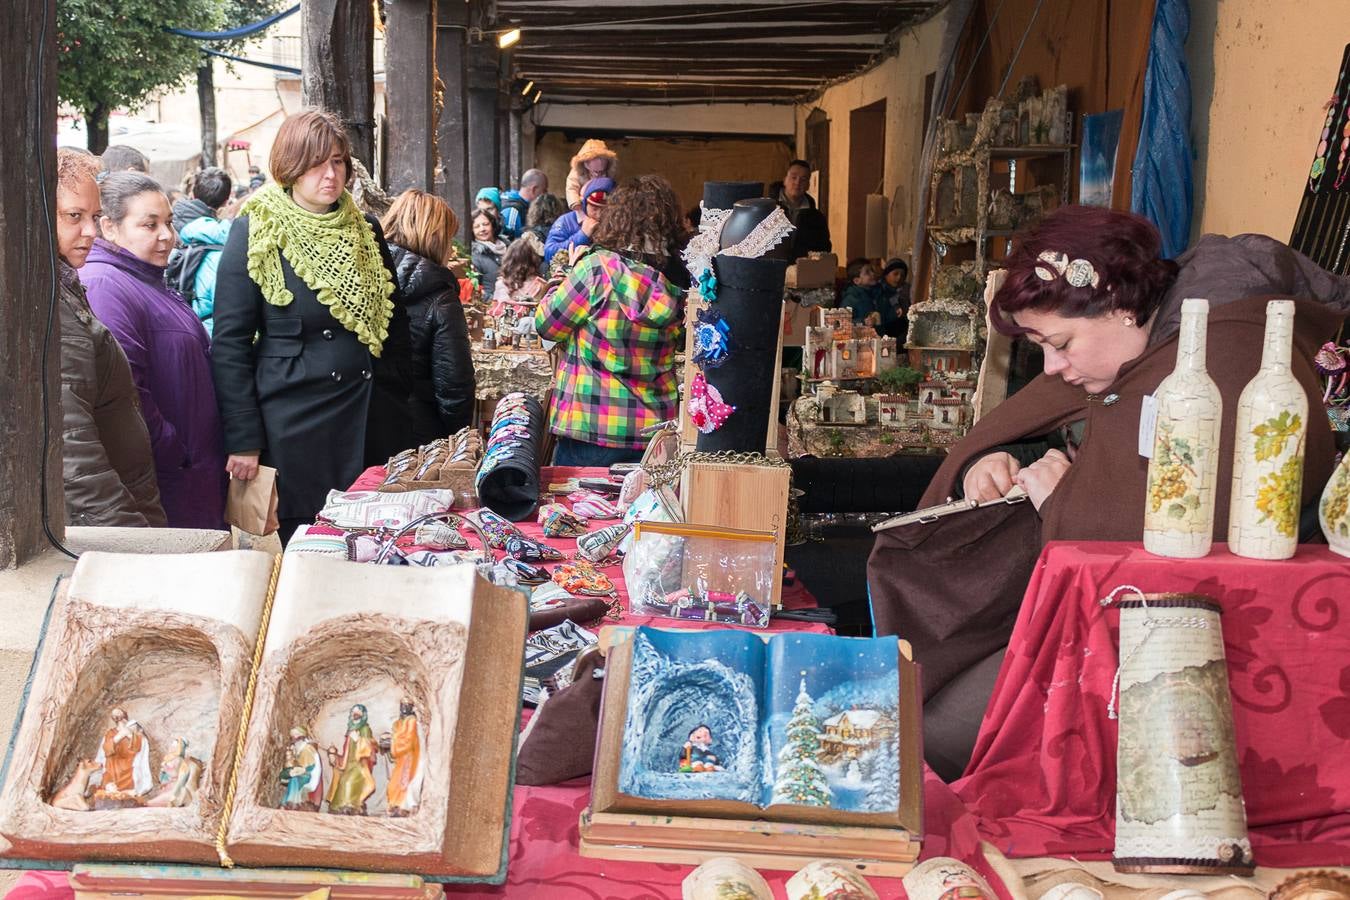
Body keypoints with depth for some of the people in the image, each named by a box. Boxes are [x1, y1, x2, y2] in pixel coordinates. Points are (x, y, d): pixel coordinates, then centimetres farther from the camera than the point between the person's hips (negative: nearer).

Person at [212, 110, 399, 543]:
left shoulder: (365, 229, 8)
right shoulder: (255, 233, -6)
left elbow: (392, 320, 17)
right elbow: (229, 344, -8)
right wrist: (243, 441, -12)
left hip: (363, 411, 5)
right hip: (289, 415, -4)